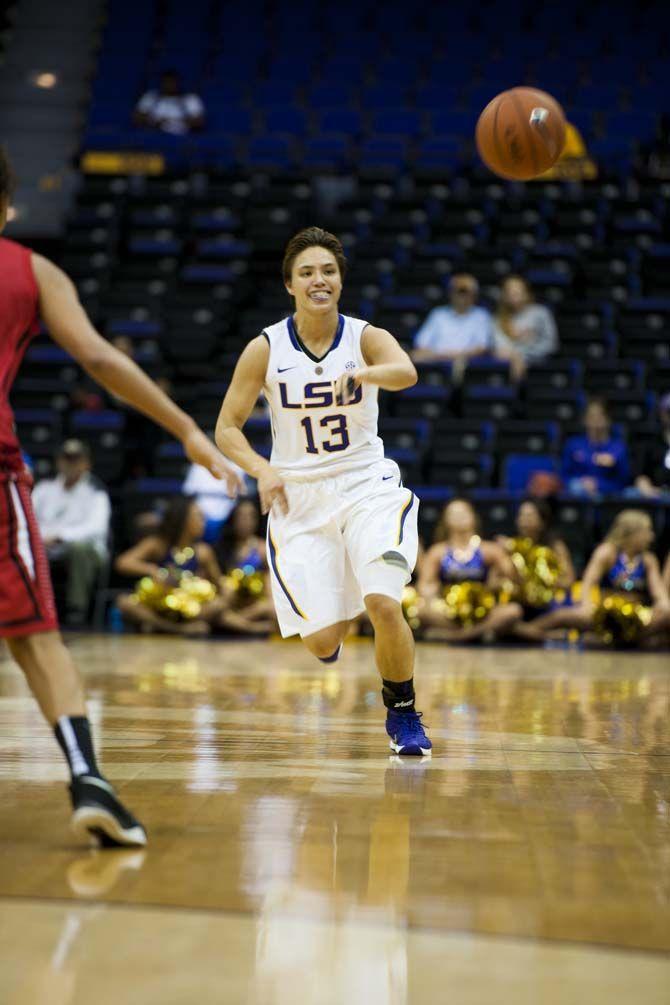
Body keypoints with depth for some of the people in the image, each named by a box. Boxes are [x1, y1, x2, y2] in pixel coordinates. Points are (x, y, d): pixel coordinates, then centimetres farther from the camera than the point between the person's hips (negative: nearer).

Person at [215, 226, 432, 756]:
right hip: (299, 498, 1)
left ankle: (403, 714, 2)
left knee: (383, 602, -23)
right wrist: (262, 469, -17)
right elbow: (227, 427, 1)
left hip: (366, 488, 0)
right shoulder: (265, 349, -5)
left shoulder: (366, 338, -7)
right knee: (322, 640, -6)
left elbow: (406, 373, -30)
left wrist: (359, 374, -50)